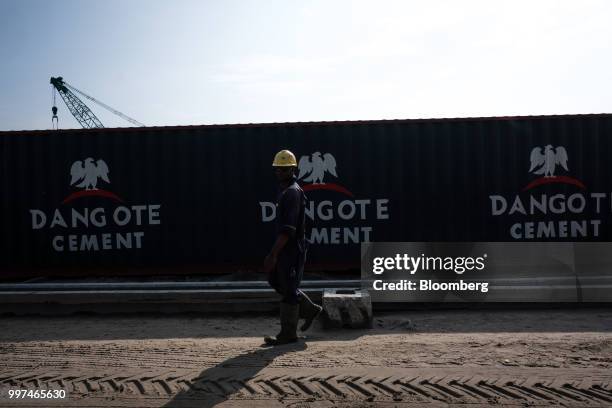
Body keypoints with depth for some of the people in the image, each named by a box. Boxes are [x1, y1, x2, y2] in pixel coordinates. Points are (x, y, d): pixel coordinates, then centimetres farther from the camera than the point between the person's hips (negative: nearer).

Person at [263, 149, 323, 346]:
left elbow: (288, 229, -25)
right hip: (285, 247, 10)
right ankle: (310, 309, 30)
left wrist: (273, 254, -28)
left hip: (292, 248, -10)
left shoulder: (292, 192, -18)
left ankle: (288, 334, 11)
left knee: (288, 288, -1)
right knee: (276, 281, 17)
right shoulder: (284, 189, 14)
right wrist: (275, 253, 22)